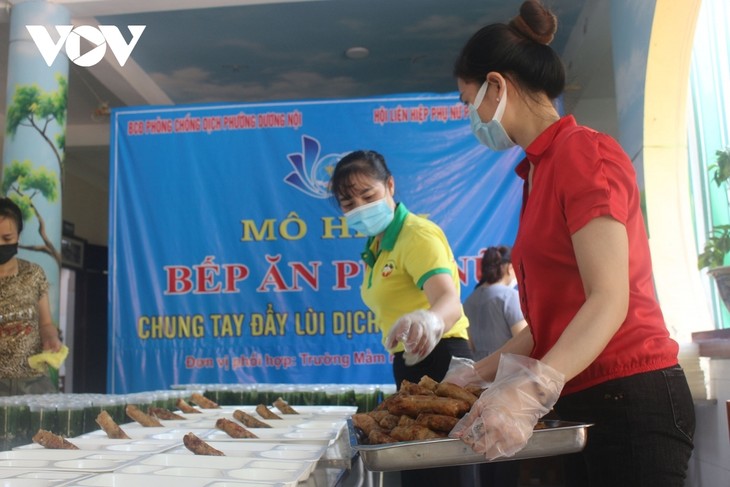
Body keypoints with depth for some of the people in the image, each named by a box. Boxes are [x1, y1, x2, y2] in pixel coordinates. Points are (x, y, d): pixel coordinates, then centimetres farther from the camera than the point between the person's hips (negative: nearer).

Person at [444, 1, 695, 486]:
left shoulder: (582, 151, -12)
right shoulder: (543, 170, 13)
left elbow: (610, 299, -21)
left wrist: (532, 390, -32)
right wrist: (480, 372, 15)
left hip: (630, 401, -8)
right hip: (587, 407, 8)